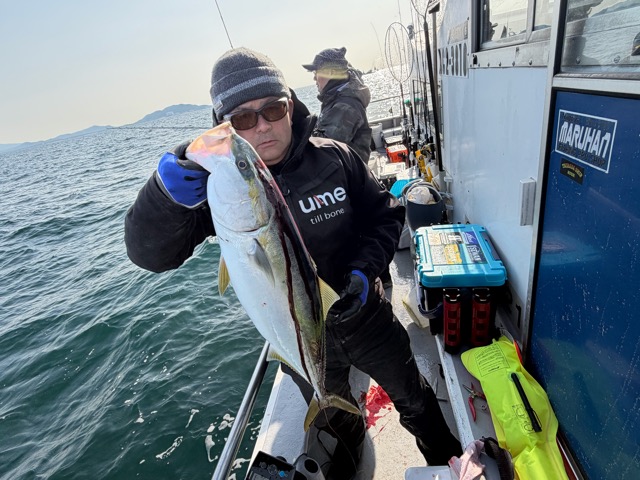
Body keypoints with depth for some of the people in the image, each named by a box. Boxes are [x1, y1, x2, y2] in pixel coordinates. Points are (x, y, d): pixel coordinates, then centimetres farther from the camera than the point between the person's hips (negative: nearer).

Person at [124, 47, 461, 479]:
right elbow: (151, 254, -25)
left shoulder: (334, 158, -16)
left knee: (415, 400, 24)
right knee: (335, 423, 29)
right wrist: (167, 194, -45)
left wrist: (365, 269, -21)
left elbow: (385, 214, -5)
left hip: (365, 316, 0)